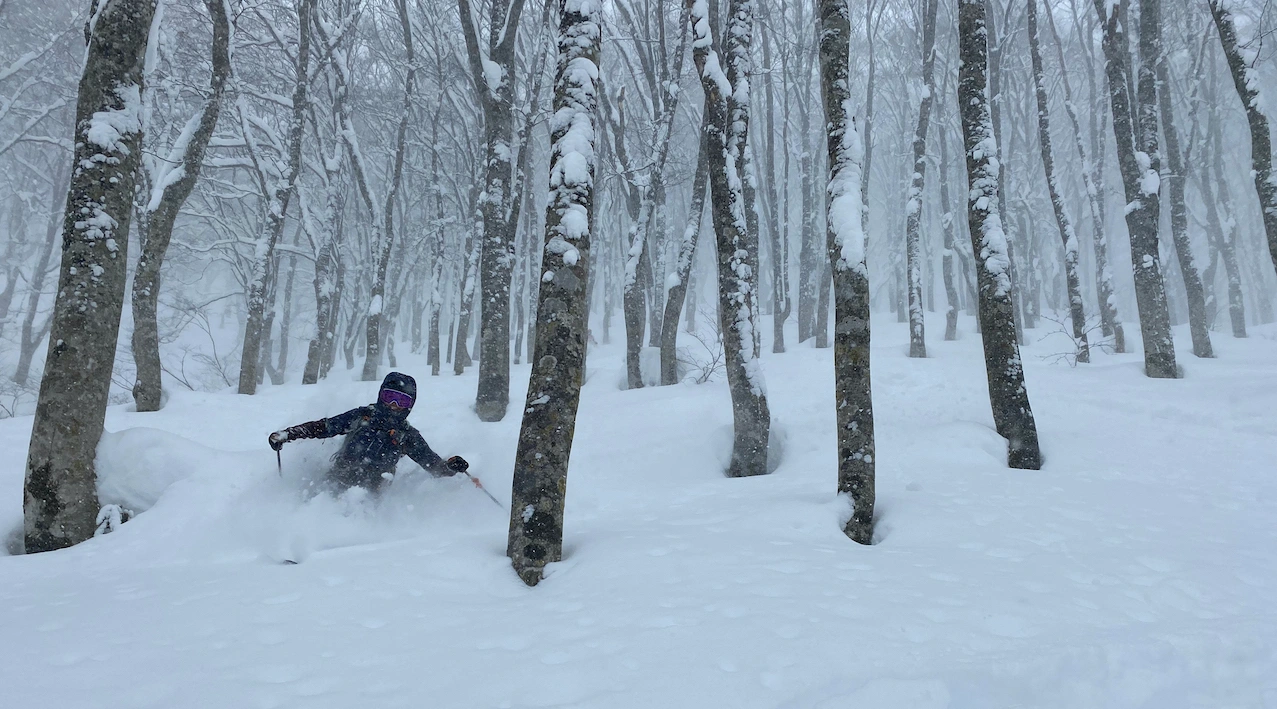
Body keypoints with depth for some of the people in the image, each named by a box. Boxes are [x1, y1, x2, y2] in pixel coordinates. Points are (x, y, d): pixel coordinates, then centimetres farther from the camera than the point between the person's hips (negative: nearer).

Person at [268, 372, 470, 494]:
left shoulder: (408, 437, 8)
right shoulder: (362, 416, 11)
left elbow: (434, 465, 6)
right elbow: (323, 427, 16)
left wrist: (451, 466, -16)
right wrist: (287, 434, 9)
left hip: (365, 494, -1)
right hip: (333, 484, 1)